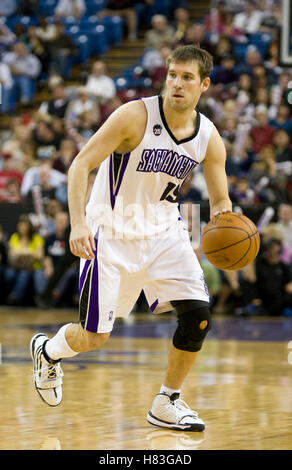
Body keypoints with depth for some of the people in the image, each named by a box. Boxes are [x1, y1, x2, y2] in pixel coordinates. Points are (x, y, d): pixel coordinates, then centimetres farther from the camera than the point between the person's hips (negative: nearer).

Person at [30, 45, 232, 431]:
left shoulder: (209, 138, -5)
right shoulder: (136, 116, -19)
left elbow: (220, 201, 6)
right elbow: (81, 164, -18)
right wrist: (78, 222, -30)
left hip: (164, 231, 4)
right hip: (111, 233, -4)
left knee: (198, 314, -12)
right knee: (93, 338, 0)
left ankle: (167, 404, 6)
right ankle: (47, 351, 36)